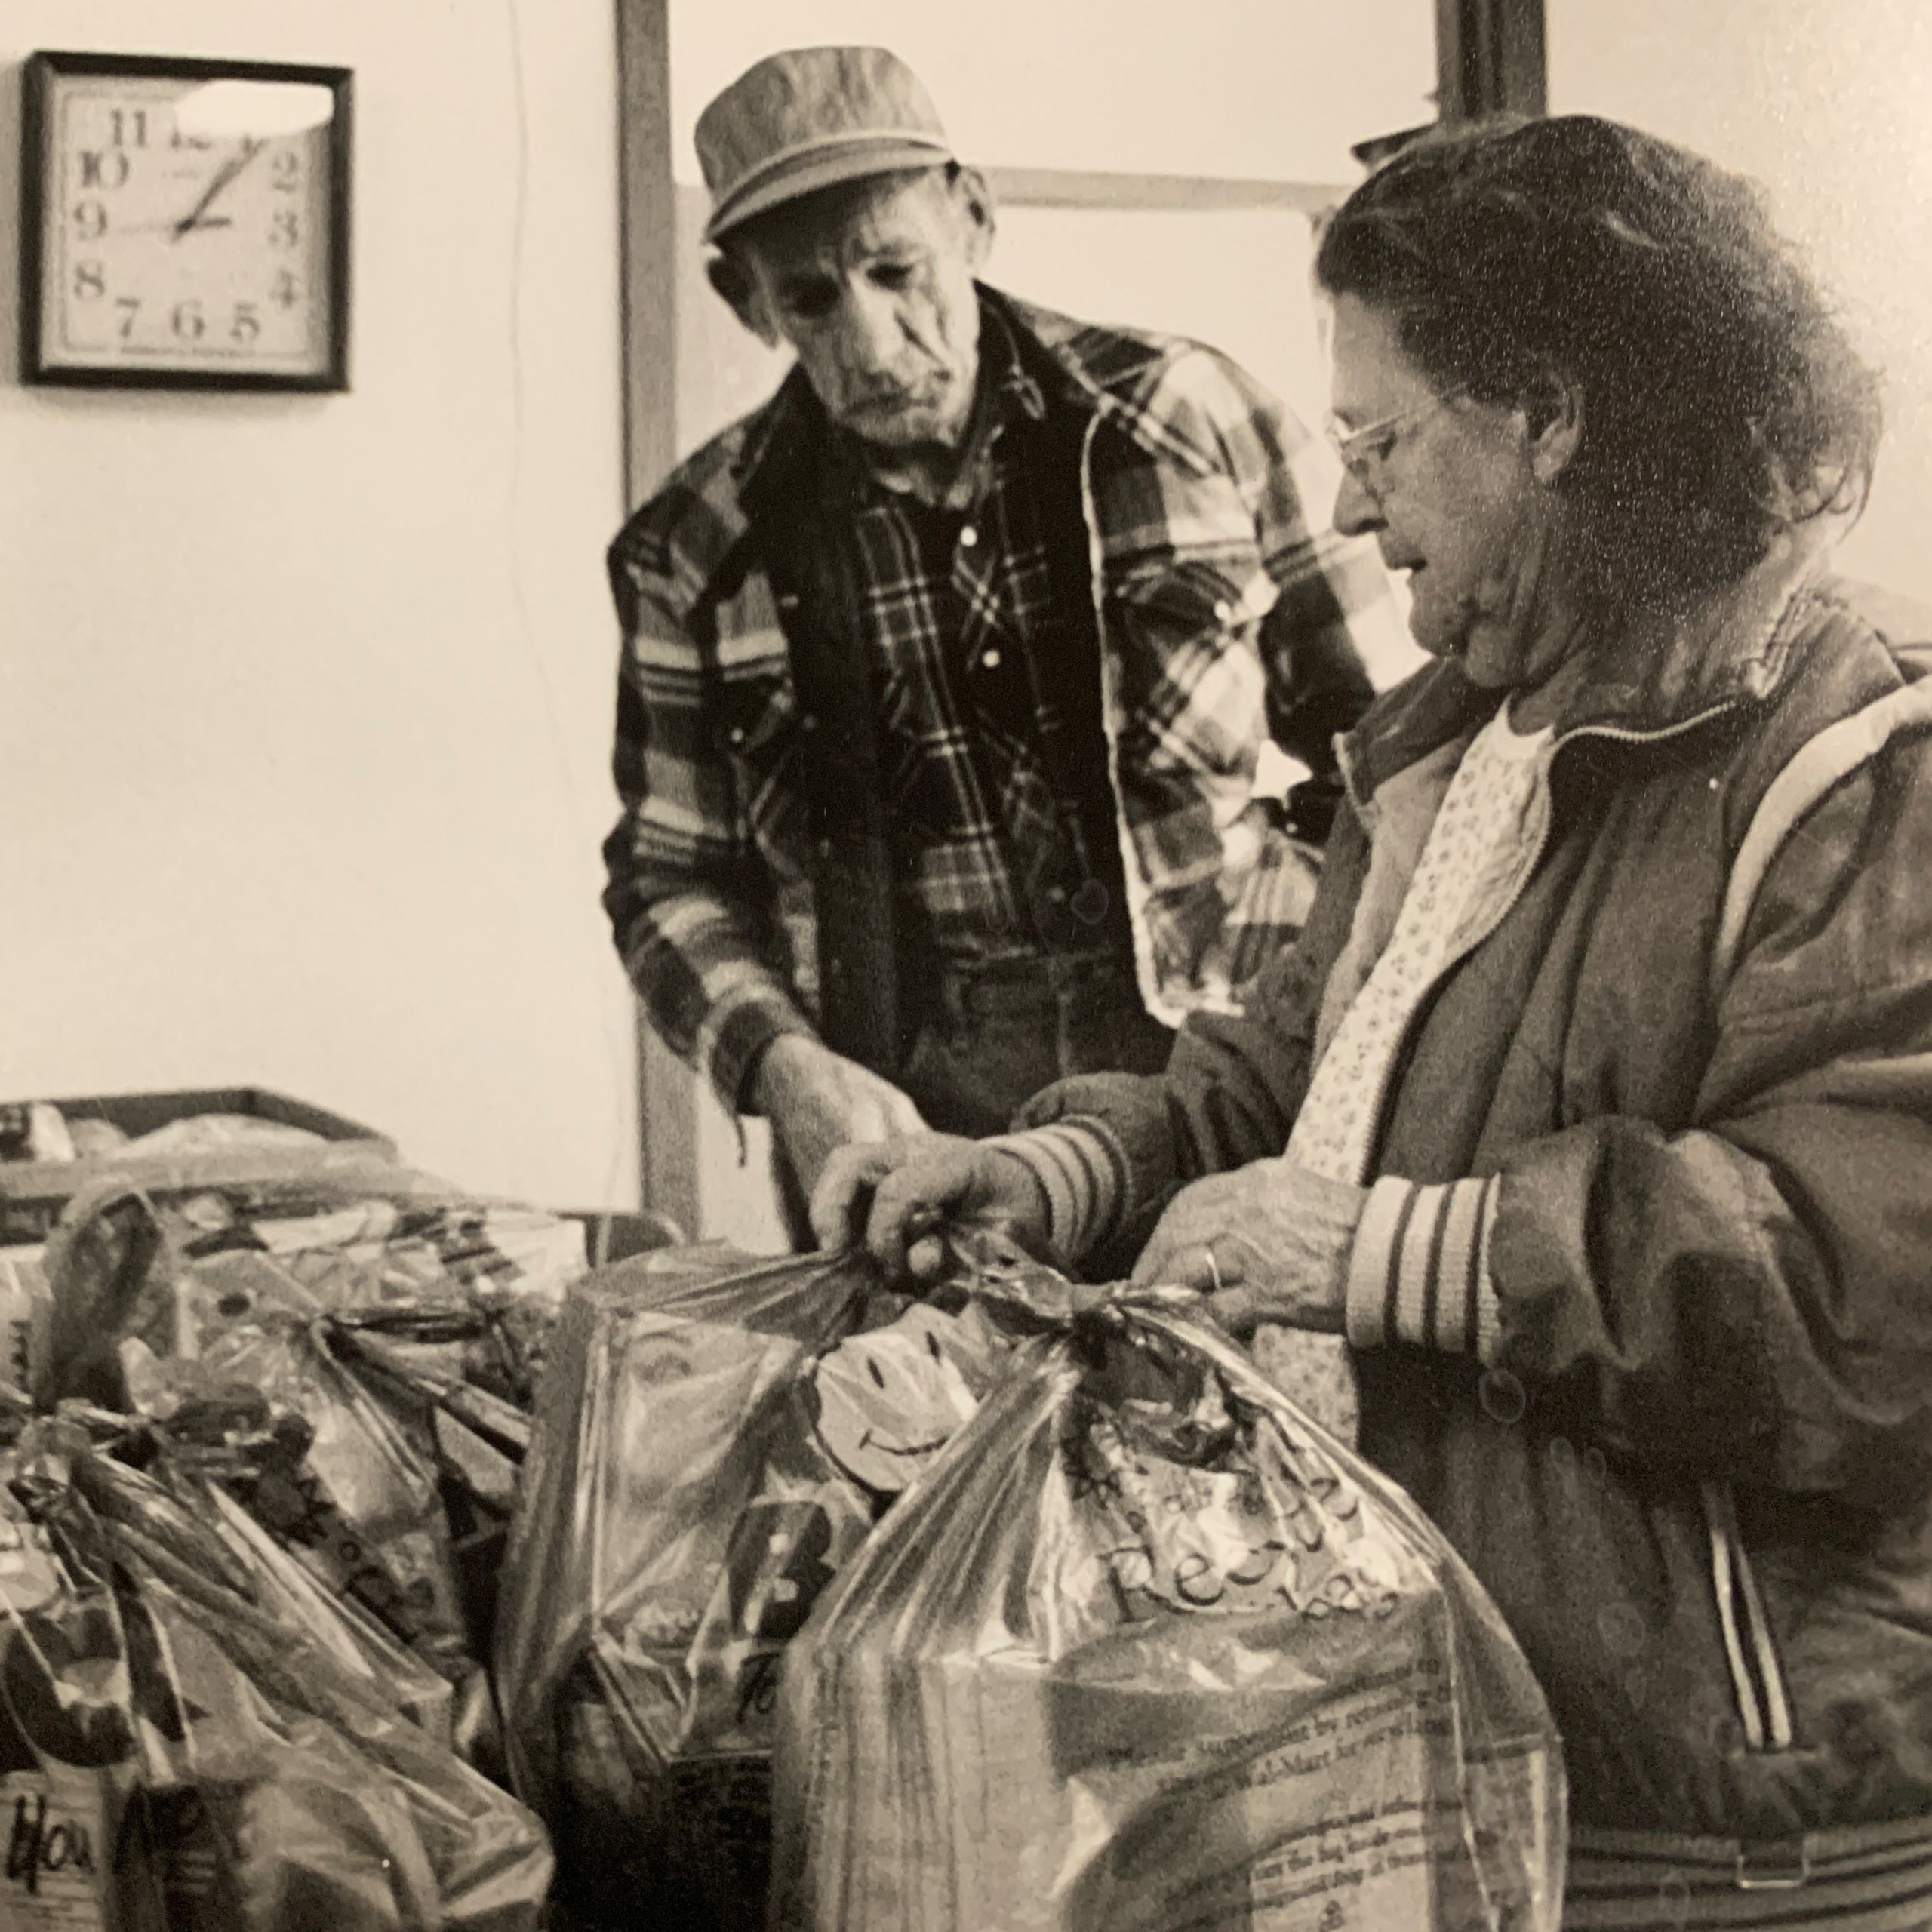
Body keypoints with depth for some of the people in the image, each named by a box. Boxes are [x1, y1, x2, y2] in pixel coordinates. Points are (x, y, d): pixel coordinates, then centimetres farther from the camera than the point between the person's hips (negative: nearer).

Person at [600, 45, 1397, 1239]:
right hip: (905, 1130, 1)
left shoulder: (1192, 422, 2)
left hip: (1222, 1092, -1)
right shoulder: (702, 552, 5)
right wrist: (780, 1062, -7)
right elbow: (672, 882, 12)